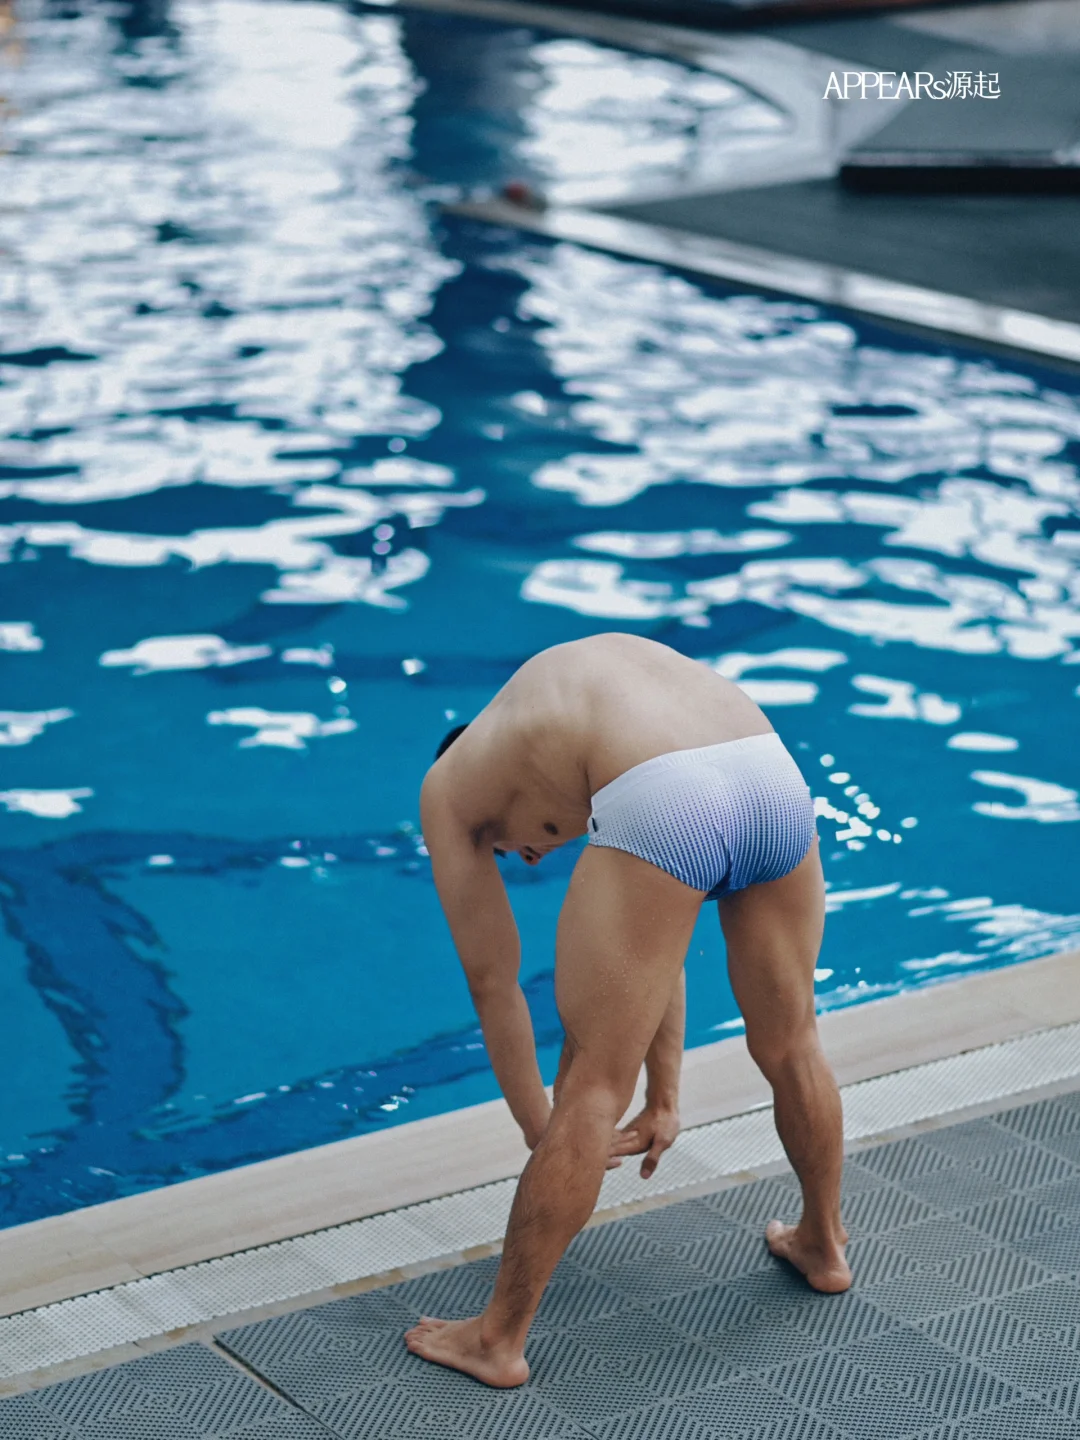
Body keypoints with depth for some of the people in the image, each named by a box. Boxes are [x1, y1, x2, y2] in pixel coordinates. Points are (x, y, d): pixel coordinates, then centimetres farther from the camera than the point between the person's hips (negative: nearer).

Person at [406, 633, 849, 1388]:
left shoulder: (450, 785, 26)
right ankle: (823, 1242, 52)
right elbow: (657, 946, 43)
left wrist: (541, 1133, 38)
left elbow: (494, 985, 29)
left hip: (664, 814, -6)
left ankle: (500, 1338, 18)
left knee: (591, 1094, 7)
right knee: (790, 1046, 29)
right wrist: (665, 1100, 46)